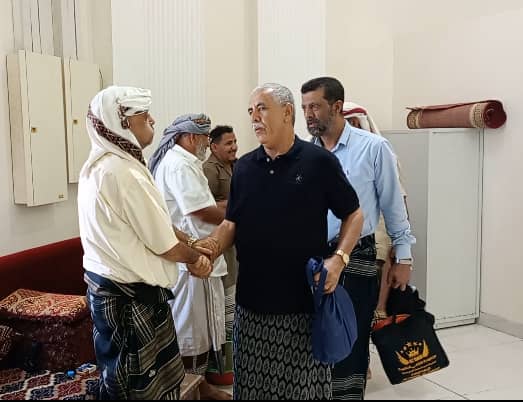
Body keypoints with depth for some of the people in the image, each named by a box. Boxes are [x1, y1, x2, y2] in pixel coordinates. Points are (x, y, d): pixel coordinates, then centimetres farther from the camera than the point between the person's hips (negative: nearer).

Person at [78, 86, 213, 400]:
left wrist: (191, 249, 5)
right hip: (132, 296, -10)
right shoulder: (125, 173, -24)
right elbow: (166, 246, -18)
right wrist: (195, 256, 2)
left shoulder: (99, 165, 8)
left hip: (106, 285, 10)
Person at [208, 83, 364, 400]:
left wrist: (339, 258, -13)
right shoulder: (244, 166, 7)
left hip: (306, 298, -4)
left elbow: (354, 214, 1)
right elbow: (232, 224, 11)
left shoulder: (319, 162, -5)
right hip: (253, 297, 4)